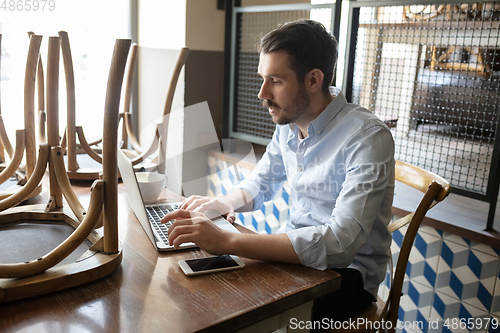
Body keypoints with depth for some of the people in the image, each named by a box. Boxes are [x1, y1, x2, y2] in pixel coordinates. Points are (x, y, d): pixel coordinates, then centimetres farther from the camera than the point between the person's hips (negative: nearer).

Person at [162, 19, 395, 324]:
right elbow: (262, 182, 16)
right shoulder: (289, 122, 1)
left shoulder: (368, 137, -24)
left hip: (346, 269, -6)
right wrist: (225, 202, -8)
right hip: (295, 249, 7)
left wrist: (228, 242, -37)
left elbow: (341, 243, -34)